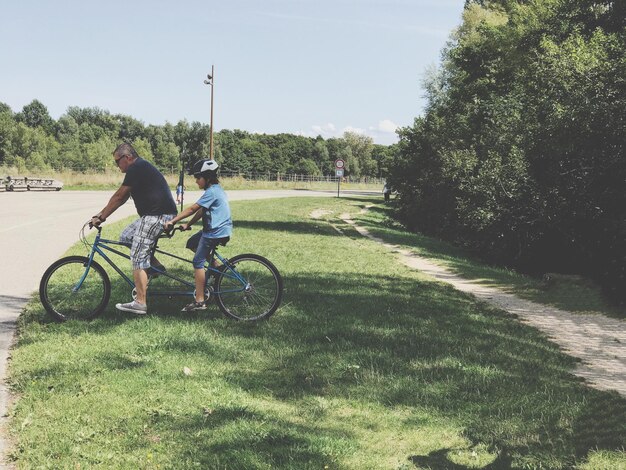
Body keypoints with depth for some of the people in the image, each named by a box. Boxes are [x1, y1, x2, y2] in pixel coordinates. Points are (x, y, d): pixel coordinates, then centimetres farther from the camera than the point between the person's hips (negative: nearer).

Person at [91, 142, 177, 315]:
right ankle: (154, 265, 13)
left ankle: (140, 303, -8)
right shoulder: (140, 168, 21)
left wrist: (101, 217, -6)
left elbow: (119, 197, -12)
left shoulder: (136, 168, -11)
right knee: (125, 236, 16)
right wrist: (102, 213, 20)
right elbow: (122, 197, 23)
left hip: (158, 215, -10)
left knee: (138, 259, -9)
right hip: (153, 215, 10)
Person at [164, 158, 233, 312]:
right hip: (219, 229, 10)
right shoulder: (216, 189, 14)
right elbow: (201, 211, 17)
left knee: (198, 262, -8)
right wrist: (188, 224, 14)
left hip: (215, 233, -10)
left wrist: (172, 221, -16)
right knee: (192, 243, 21)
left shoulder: (211, 192, -16)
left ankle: (199, 301, -8)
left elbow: (192, 209, -18)